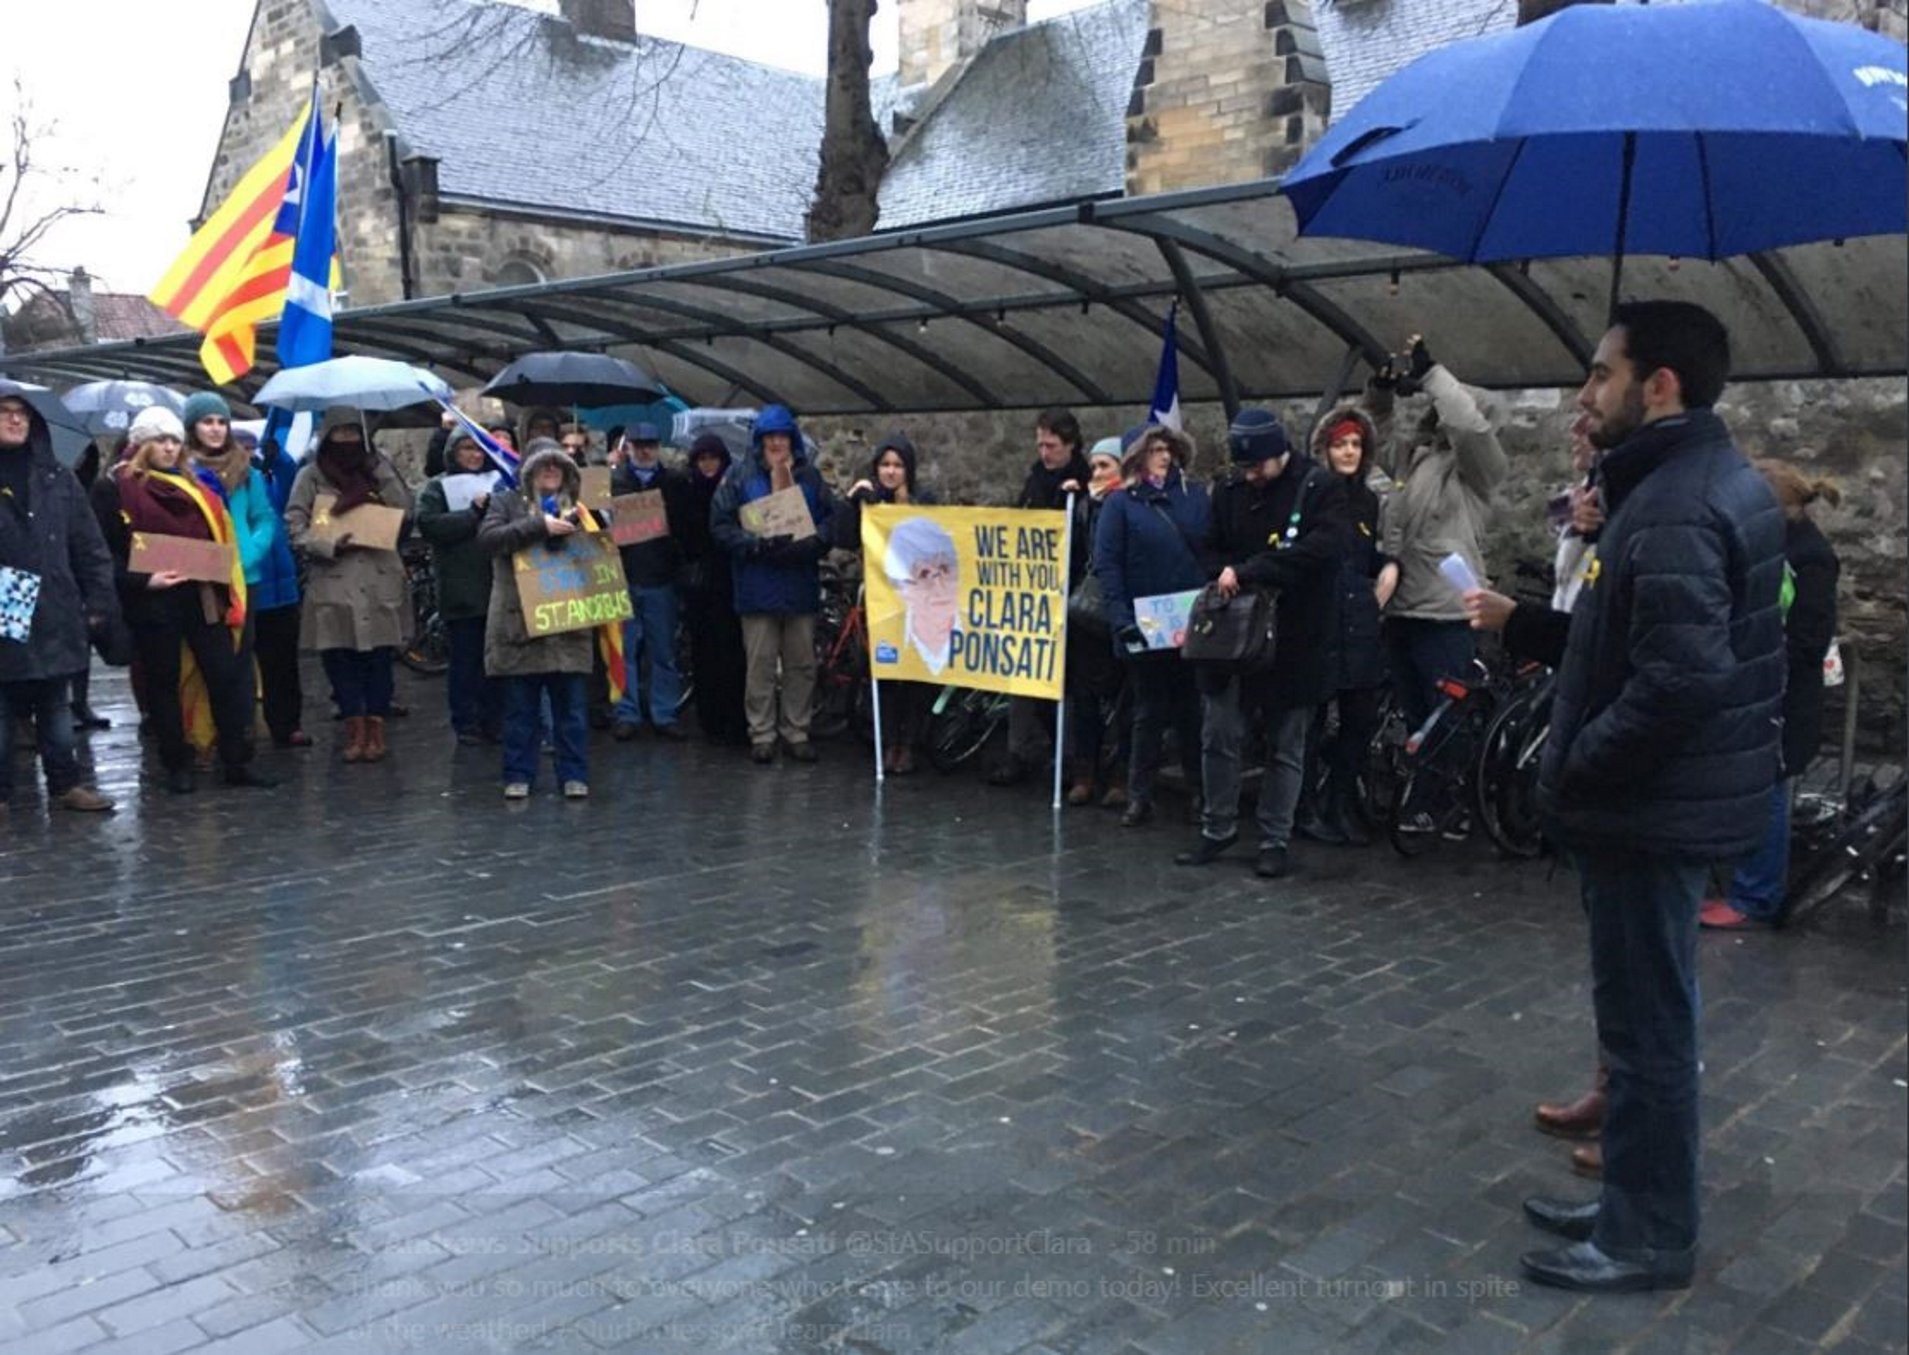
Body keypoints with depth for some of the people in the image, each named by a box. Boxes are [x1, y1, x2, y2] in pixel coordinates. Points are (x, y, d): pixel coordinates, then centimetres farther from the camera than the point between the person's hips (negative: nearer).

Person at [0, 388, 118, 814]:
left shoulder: (56, 478, 7)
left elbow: (89, 545, 7)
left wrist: (99, 601, 0)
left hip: (52, 616, 3)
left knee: (56, 708, 13)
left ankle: (65, 783, 22)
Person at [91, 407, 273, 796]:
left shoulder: (192, 485, 15)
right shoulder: (113, 488, 0)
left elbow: (217, 536, 17)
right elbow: (104, 551, -6)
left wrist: (216, 576, 2)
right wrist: (142, 581, -19)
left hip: (201, 596, 4)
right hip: (152, 601, -4)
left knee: (227, 675, -2)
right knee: (163, 683, 6)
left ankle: (237, 762, 4)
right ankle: (177, 767, 14)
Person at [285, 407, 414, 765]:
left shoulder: (375, 470, 13)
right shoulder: (311, 475, 5)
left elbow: (404, 508, -1)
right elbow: (295, 526, 0)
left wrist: (379, 466, -7)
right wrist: (331, 545, -14)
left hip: (381, 581, 1)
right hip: (334, 581, -1)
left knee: (380, 657, 1)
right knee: (340, 658, 0)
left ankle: (376, 729, 8)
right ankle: (355, 730, 9)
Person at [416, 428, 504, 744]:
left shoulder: (495, 482, 14)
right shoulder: (437, 488, 4)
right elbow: (428, 525, -12)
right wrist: (475, 512, -13)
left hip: (497, 585, 3)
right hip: (461, 590, -3)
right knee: (465, 659, 2)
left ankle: (494, 721, 15)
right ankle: (466, 723, 10)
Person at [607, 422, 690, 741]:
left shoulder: (676, 483, 9)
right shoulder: (611, 479, 6)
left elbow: (688, 524, 7)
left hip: (661, 579, 1)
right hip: (623, 577, -1)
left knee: (664, 652, 6)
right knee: (624, 650, 3)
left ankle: (665, 715, 13)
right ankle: (627, 714, 11)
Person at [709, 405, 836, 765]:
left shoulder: (810, 477, 10)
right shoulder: (740, 476, 2)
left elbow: (830, 520, 6)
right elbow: (720, 524, -3)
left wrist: (811, 543, -13)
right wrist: (755, 544, -17)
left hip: (801, 584, 3)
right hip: (757, 584, -3)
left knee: (802, 664, 8)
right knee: (760, 664, 0)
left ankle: (796, 732, 18)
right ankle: (761, 736, 9)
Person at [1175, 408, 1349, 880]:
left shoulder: (1322, 487, -7)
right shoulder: (1229, 492, 6)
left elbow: (1325, 547, -21)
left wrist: (1248, 571, -23)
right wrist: (1225, 579, -10)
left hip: (1295, 640, -4)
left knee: (1286, 747, 7)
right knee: (1219, 737, 7)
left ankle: (1275, 840, 18)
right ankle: (1217, 828, 23)